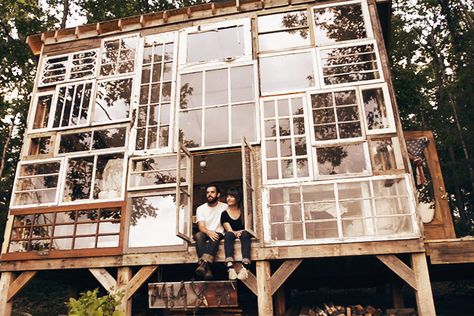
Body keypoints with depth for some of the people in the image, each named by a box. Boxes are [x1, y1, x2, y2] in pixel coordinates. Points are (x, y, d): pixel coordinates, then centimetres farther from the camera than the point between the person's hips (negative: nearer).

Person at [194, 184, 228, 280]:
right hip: (205, 234, 1)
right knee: (198, 235, -33)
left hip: (219, 234, -1)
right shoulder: (200, 208, 7)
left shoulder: (225, 207, 6)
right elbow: (201, 227, -6)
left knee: (215, 237, -36)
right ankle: (207, 268, -46)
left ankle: (203, 264, -53)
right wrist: (208, 232, -29)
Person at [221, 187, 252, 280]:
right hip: (232, 236, 0)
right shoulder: (224, 214, 8)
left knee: (245, 234, -34)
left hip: (244, 235, 0)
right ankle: (230, 267, -54)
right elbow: (229, 230, -4)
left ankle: (245, 267, -54)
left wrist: (242, 231, -18)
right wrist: (235, 233, -25)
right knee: (228, 234, -34)